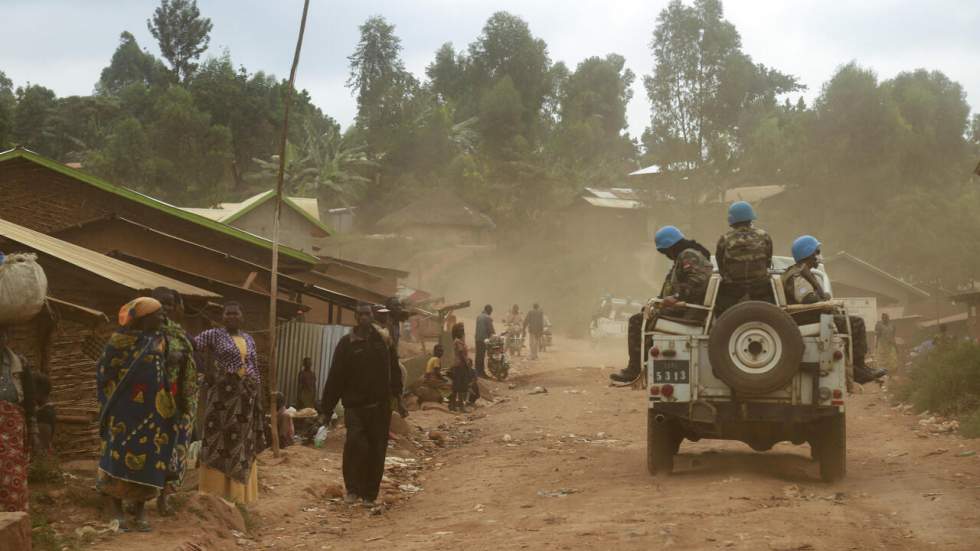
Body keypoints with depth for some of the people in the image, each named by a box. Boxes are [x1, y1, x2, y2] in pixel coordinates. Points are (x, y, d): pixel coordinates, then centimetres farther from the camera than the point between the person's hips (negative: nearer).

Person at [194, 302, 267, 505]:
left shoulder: (248, 339, 14)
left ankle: (237, 490, 17)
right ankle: (216, 490, 2)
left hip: (245, 396, 5)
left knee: (242, 441, 8)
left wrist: (258, 396, 11)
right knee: (219, 439, -4)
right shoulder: (214, 335, 0)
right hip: (222, 393, -5)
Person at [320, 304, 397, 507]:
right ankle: (353, 489, -3)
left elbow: (393, 374, 10)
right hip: (355, 406, -3)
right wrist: (326, 408, -5)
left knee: (376, 451, 6)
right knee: (355, 444, -19)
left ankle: (369, 494, 18)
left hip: (380, 407, 3)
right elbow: (335, 377, -3)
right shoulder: (346, 343, -1)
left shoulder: (382, 342, 7)